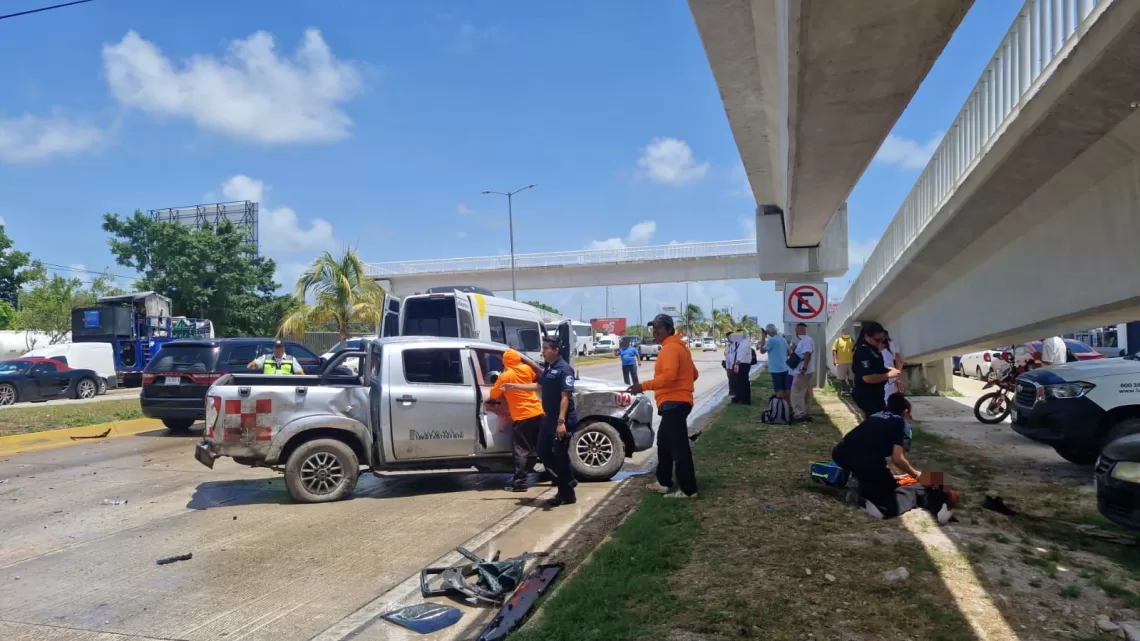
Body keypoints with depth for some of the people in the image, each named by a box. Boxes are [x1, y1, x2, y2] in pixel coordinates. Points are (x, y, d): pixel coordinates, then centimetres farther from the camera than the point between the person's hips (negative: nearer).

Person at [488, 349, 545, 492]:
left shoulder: (505, 376, -10)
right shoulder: (527, 369, 5)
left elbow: (494, 395, -1)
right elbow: (535, 378, 27)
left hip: (522, 417, -6)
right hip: (537, 412, 6)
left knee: (521, 450, -2)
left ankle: (519, 482, -3)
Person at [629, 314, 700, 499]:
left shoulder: (670, 348, -15)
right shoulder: (679, 347, 18)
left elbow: (669, 376, -29)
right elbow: (694, 373, 24)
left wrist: (644, 386, -29)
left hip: (673, 403, -11)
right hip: (676, 402, 11)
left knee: (678, 446, -8)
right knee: (664, 443, 19)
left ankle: (688, 490, -5)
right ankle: (664, 482, 27)